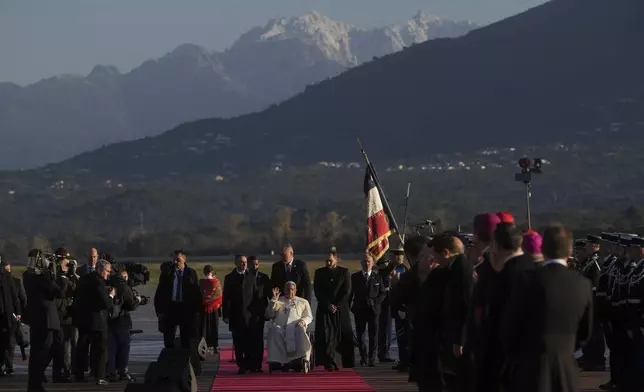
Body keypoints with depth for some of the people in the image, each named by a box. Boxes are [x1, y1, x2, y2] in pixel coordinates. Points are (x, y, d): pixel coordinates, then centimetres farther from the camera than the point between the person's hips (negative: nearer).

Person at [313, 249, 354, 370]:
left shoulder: (344, 272, 5)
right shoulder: (319, 272, 8)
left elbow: (346, 291, 0)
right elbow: (318, 292, 1)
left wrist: (336, 306, -9)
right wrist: (328, 305, -8)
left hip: (341, 309, 0)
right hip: (324, 309, 0)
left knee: (344, 335, -3)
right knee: (325, 335, -8)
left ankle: (347, 363, 5)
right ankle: (329, 364, -7)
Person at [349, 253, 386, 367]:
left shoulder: (377, 277, 7)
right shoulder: (355, 277, 5)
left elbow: (382, 293, 9)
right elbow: (350, 293, 6)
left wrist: (375, 302, -8)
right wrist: (348, 307, -2)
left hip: (373, 309, 0)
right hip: (359, 310, 0)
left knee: (373, 335, -4)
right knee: (360, 335, 4)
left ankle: (371, 358, 1)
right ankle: (363, 357, 17)